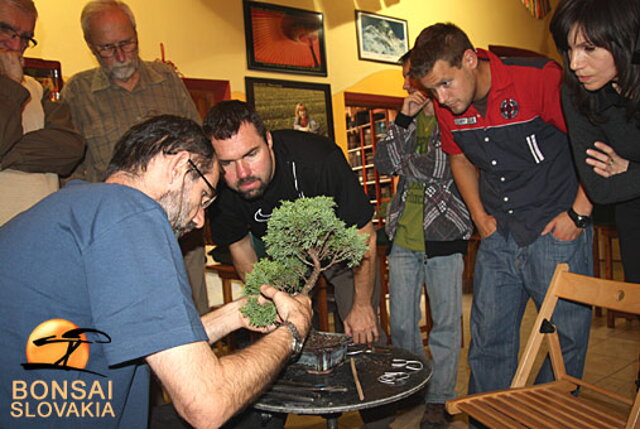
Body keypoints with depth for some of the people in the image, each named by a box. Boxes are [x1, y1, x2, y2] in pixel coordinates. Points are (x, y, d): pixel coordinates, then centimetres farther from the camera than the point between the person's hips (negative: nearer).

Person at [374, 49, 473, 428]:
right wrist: (403, 119, -2)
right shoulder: (411, 120, 16)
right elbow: (384, 164, 4)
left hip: (443, 237, -5)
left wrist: (404, 163, 1)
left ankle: (440, 397, 21)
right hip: (404, 237, 6)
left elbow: (440, 169, -15)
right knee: (401, 324, 12)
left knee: (446, 323, 6)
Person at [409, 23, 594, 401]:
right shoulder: (447, 107, 0)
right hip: (497, 239, 5)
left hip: (556, 232, -4)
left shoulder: (539, 78, -16)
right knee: (488, 340, 10)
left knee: (566, 340, 7)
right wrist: (481, 217, 10)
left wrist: (578, 213, -10)